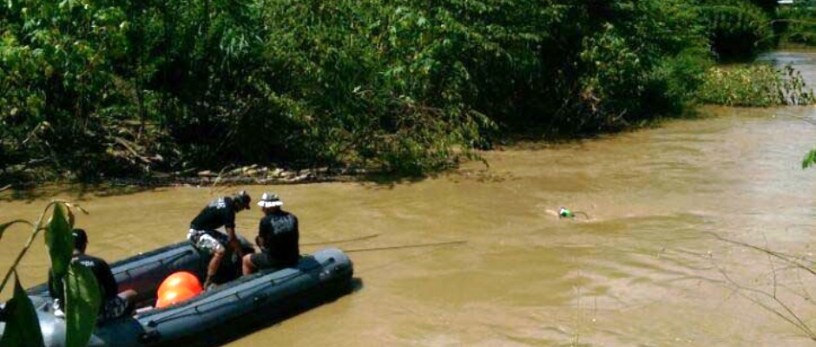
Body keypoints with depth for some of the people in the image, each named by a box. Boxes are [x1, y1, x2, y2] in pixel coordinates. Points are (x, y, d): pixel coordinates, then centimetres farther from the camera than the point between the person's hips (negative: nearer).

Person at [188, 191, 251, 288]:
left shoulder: (226, 201, 7)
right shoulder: (228, 209, -22)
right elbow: (231, 237, -21)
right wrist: (242, 254, -12)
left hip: (206, 229, 10)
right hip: (197, 233, -10)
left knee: (234, 244, 9)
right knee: (220, 250, -29)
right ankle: (207, 283, -24)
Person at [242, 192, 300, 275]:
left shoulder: (265, 220, -11)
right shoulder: (292, 218, 1)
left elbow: (262, 243, -2)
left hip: (274, 261, -5)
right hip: (293, 260, 5)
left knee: (246, 260, 20)